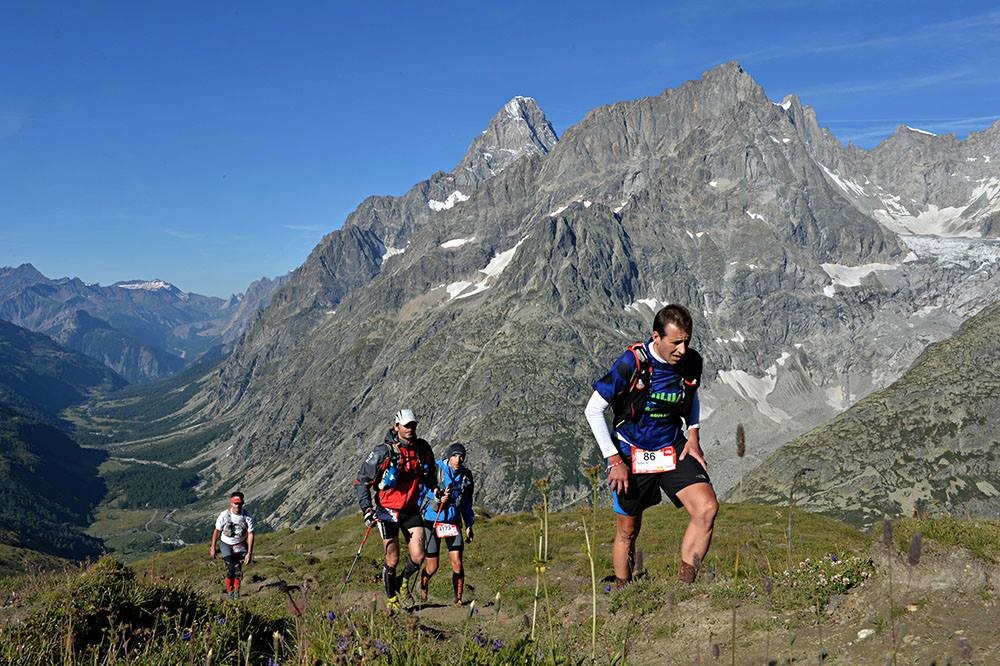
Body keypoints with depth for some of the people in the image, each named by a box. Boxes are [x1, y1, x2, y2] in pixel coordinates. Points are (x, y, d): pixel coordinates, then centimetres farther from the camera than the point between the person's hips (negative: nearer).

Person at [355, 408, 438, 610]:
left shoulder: (423, 449, -1)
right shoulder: (383, 452, -14)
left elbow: (430, 476, 20)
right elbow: (362, 480, -7)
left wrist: (435, 490, 6)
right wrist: (366, 509, -13)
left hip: (411, 510, 3)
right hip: (388, 511, -3)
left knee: (418, 557, -8)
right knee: (392, 560, 4)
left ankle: (403, 581, 24)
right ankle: (391, 599, 27)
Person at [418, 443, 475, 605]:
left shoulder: (465, 475, 6)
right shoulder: (435, 470, -9)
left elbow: (467, 503, 17)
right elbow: (421, 493, -4)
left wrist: (469, 525, 16)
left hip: (453, 522, 3)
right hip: (432, 521, -3)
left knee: (457, 562, -10)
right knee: (432, 566, 3)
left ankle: (458, 598, 5)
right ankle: (423, 586, 35)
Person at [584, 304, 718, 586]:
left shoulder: (692, 362, -7)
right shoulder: (632, 363, -22)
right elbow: (593, 410, -15)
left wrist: (693, 435, 3)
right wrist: (614, 461, -15)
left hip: (674, 449, 3)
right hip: (631, 454, -3)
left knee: (707, 508, -18)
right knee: (628, 532, 8)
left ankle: (684, 585, -7)